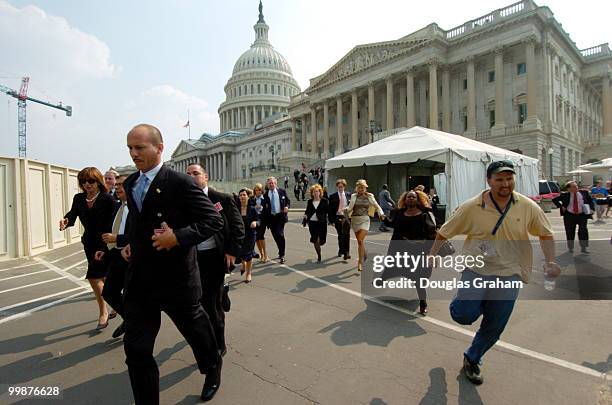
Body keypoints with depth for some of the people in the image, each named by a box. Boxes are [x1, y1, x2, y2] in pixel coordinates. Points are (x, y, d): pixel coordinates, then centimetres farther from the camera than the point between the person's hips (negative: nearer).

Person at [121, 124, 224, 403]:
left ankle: (213, 368, 49)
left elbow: (214, 220, -17)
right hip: (139, 279, 6)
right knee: (136, 349, 7)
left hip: (176, 278, -5)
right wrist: (131, 244, 9)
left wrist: (179, 237, -27)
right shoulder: (130, 183, 7)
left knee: (195, 329, 18)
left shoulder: (179, 183, -16)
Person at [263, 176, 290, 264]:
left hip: (280, 216, -3)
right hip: (271, 217, 3)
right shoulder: (265, 195, 6)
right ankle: (281, 252, 29)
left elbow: (288, 201, 9)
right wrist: (265, 219, -1)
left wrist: (287, 206, -12)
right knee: (275, 236, 9)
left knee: (280, 234, -14)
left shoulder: (282, 191, 4)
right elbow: (265, 207, 6)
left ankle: (282, 255, -5)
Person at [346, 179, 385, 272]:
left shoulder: (369, 196, 3)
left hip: (365, 220, -2)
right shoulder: (354, 196, 4)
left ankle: (360, 262, -10)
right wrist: (346, 209, -20)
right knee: (359, 241, 12)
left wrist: (381, 214, -6)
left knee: (361, 240, -15)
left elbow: (377, 206, 10)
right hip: (355, 219, 2)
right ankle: (364, 255, 38)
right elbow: (350, 208, 2)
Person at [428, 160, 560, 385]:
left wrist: (550, 261, -2)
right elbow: (445, 231, -2)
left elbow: (545, 234, 10)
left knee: (494, 327, 9)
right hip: (476, 269, -2)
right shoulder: (472, 207, -11)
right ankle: (465, 299, 24)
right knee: (464, 316, -15)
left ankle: (472, 359, 35)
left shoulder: (528, 207, -4)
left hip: (509, 274, 2)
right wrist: (432, 254, -3)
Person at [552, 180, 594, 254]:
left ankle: (583, 247, 3)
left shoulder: (584, 193, 1)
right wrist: (561, 207, -5)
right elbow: (554, 200, 3)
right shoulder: (565, 195, -5)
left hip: (582, 215, 1)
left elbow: (590, 200, 12)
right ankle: (570, 248, 21)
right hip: (569, 216, -1)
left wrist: (591, 209, 1)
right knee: (570, 232, 6)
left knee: (583, 230, -8)